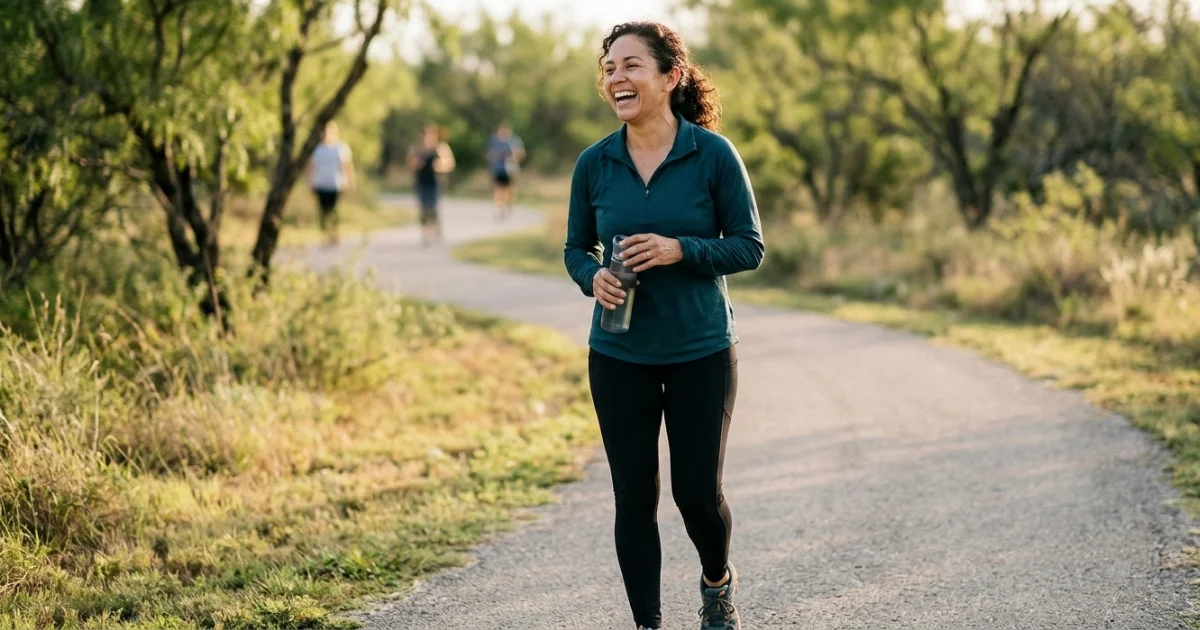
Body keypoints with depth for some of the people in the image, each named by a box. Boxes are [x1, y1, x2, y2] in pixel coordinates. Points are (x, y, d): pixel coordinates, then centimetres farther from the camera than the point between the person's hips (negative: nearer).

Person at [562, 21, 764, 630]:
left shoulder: (713, 155, -9)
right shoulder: (594, 163, -1)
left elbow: (749, 246, -5)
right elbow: (575, 248, 9)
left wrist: (680, 250, -21)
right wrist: (593, 277, -14)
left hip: (701, 351, -2)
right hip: (619, 356, 2)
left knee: (697, 491, 6)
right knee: (634, 496, 4)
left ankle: (718, 580, 38)